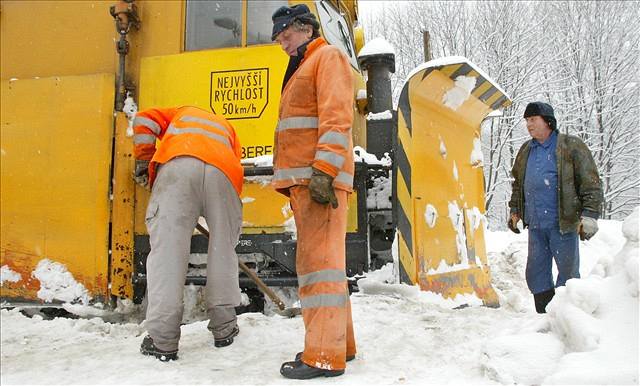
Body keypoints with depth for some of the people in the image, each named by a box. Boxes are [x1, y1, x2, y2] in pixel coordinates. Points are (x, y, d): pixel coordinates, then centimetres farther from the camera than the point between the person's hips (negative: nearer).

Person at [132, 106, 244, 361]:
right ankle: (224, 329, 20)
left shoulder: (182, 113, 41)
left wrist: (143, 163, 24)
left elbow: (144, 120, 21)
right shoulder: (227, 127, 41)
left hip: (177, 166, -1)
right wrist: (227, 220, 32)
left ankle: (162, 341, -5)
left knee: (167, 248, -3)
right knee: (223, 249, 14)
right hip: (222, 171, 2)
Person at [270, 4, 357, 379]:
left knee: (318, 258, -13)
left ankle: (325, 356, -12)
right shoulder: (301, 69, 31)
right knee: (315, 258, 11)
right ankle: (339, 342, 19)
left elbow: (336, 117, -14)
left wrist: (323, 170, -24)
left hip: (322, 175, -10)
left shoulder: (328, 56, 2)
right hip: (305, 178, 10)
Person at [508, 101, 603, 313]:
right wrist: (515, 211, 23)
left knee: (568, 272, 3)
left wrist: (589, 215, -13)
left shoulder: (571, 146, -4)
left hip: (562, 224, -6)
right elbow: (518, 184, 26)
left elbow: (591, 183, -6)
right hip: (535, 225, 6)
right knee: (536, 273, 10)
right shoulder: (525, 151, 14)